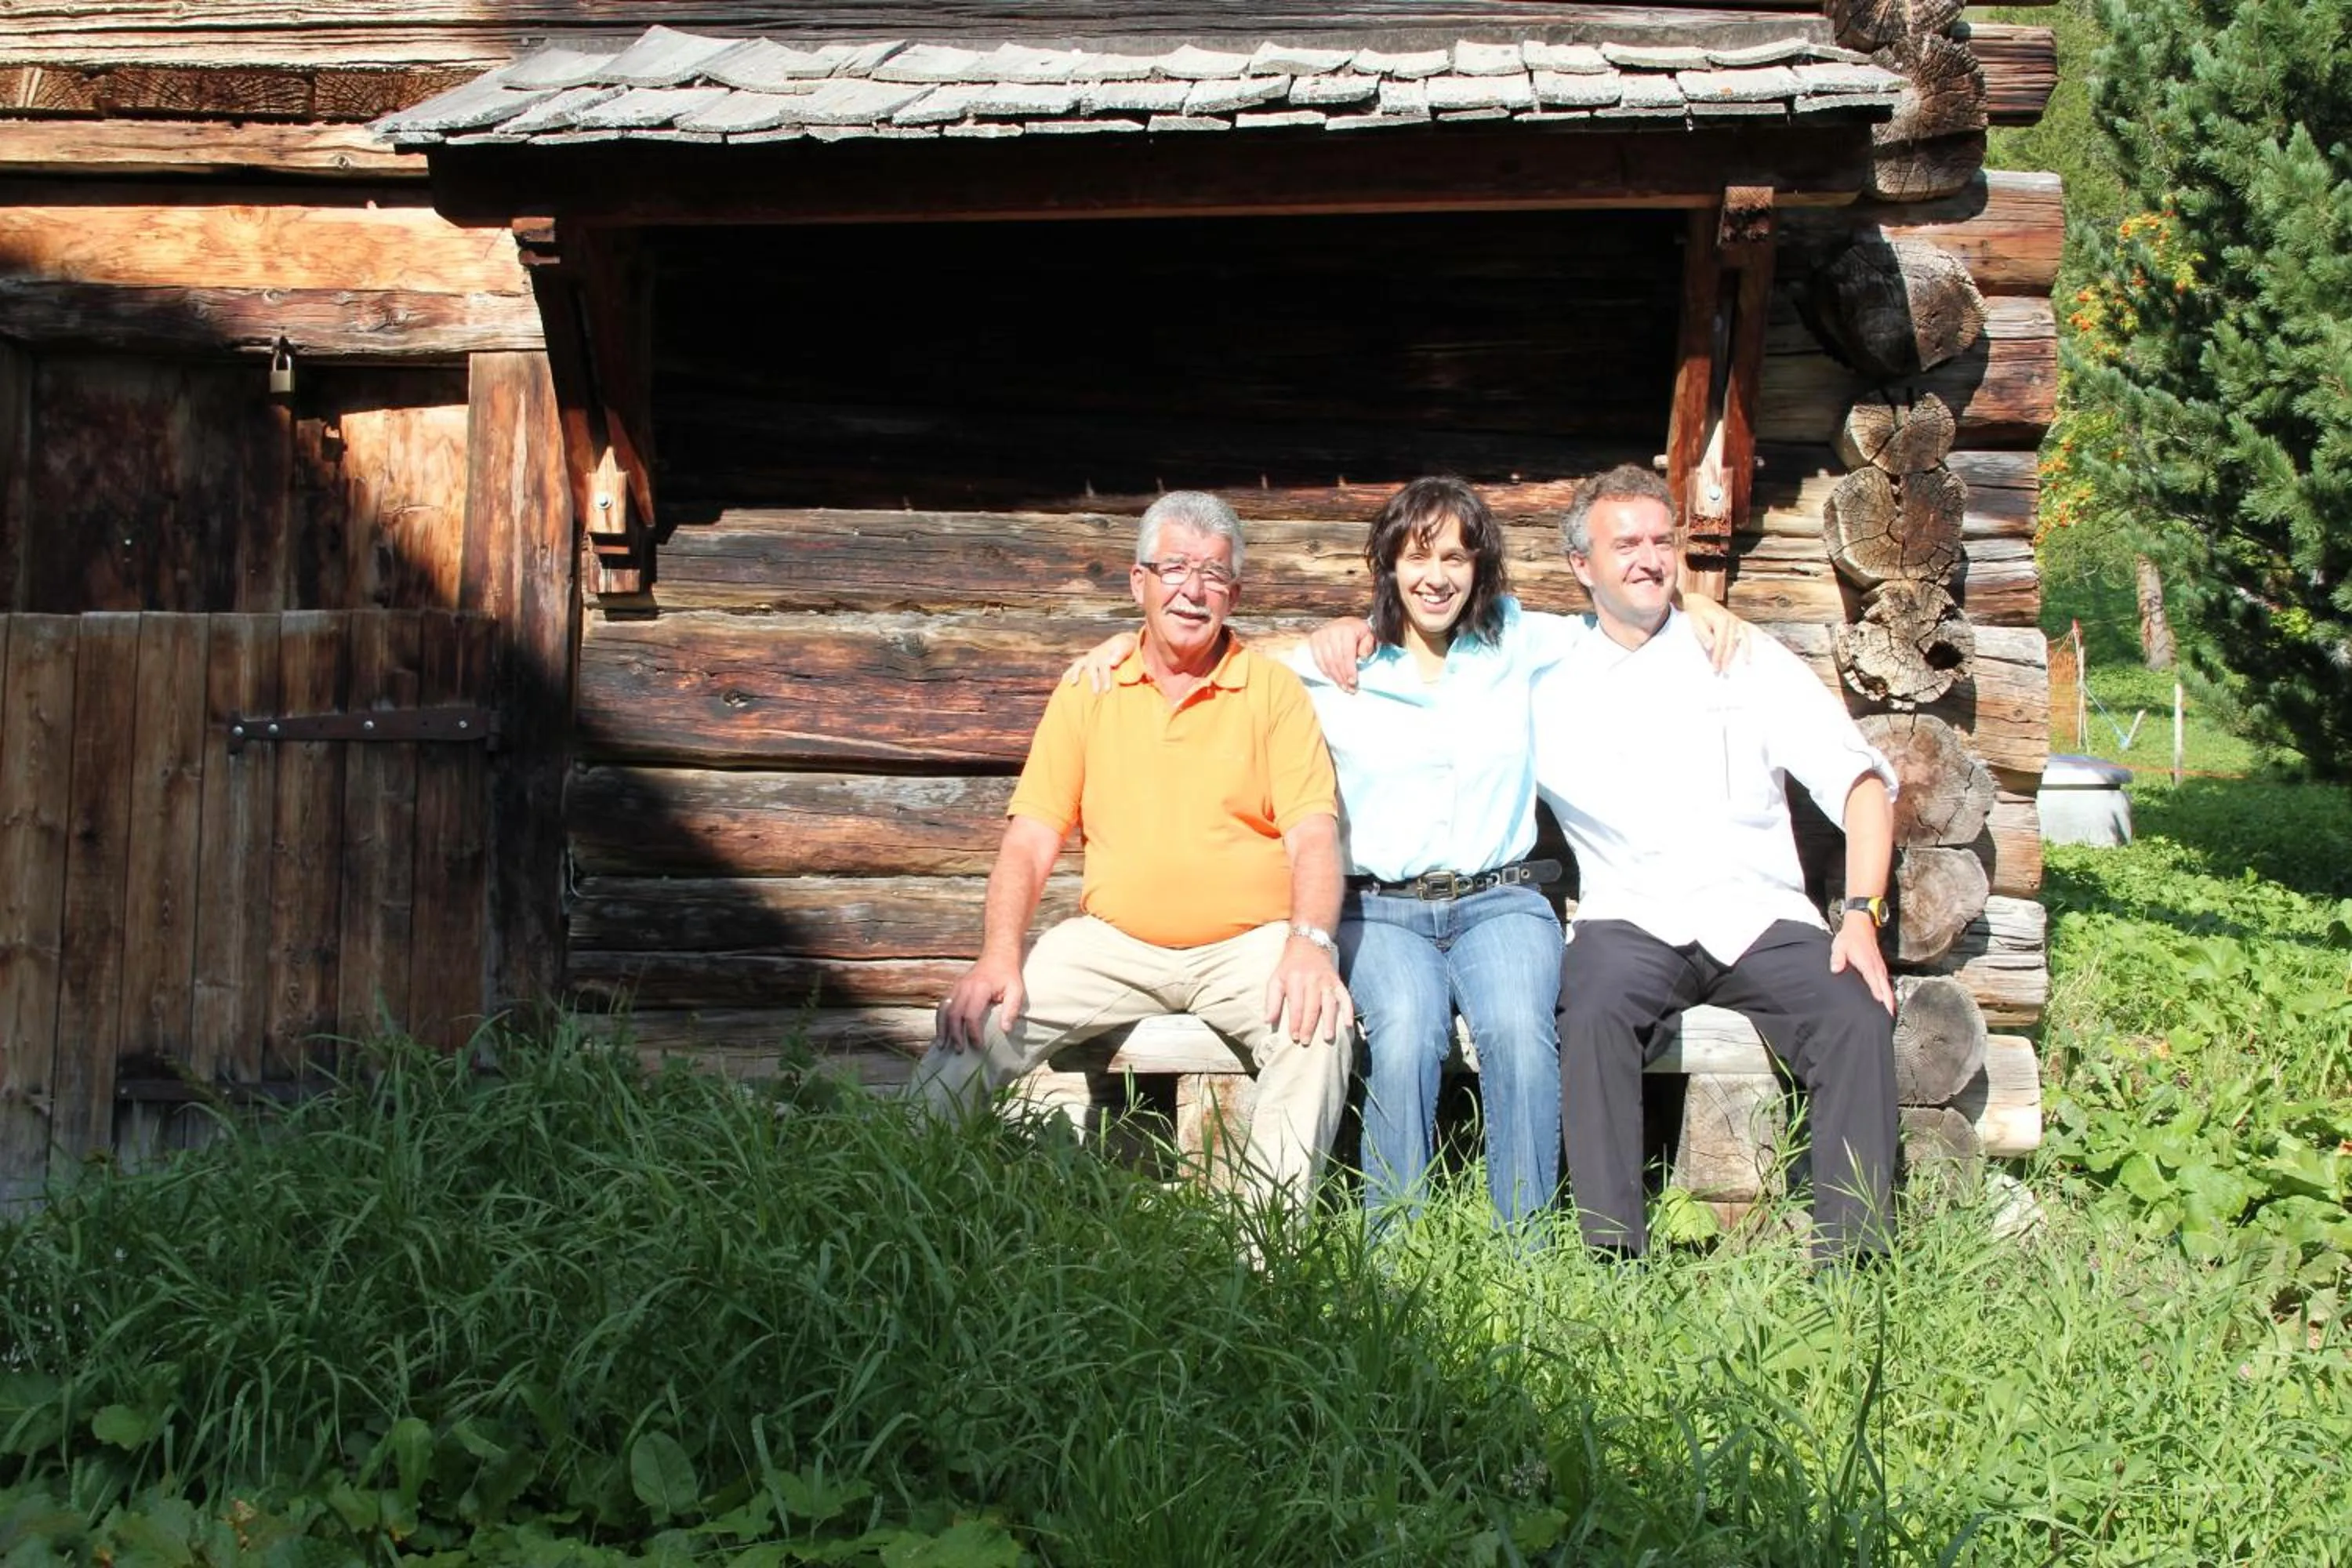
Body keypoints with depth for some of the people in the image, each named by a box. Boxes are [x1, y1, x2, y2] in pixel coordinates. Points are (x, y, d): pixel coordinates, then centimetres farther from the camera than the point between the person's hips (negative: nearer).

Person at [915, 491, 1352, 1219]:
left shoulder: (1273, 688, 3)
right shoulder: (1089, 689, 7)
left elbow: (1313, 835, -5)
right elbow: (1030, 839, 3)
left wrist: (1311, 942, -24)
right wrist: (999, 956, -13)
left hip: (1247, 943, -2)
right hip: (1114, 942, 2)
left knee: (1318, 1022, -31)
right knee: (980, 1017, -18)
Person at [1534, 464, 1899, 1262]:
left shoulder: (1745, 658, 13)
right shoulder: (1548, 682, 12)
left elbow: (1859, 781, 8)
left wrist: (1862, 916, -6)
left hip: (1760, 917, 1)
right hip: (1630, 922, -1)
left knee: (1858, 1015, -28)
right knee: (1593, 1011, -34)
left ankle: (1853, 1257, -22)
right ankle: (1614, 1256, -32)